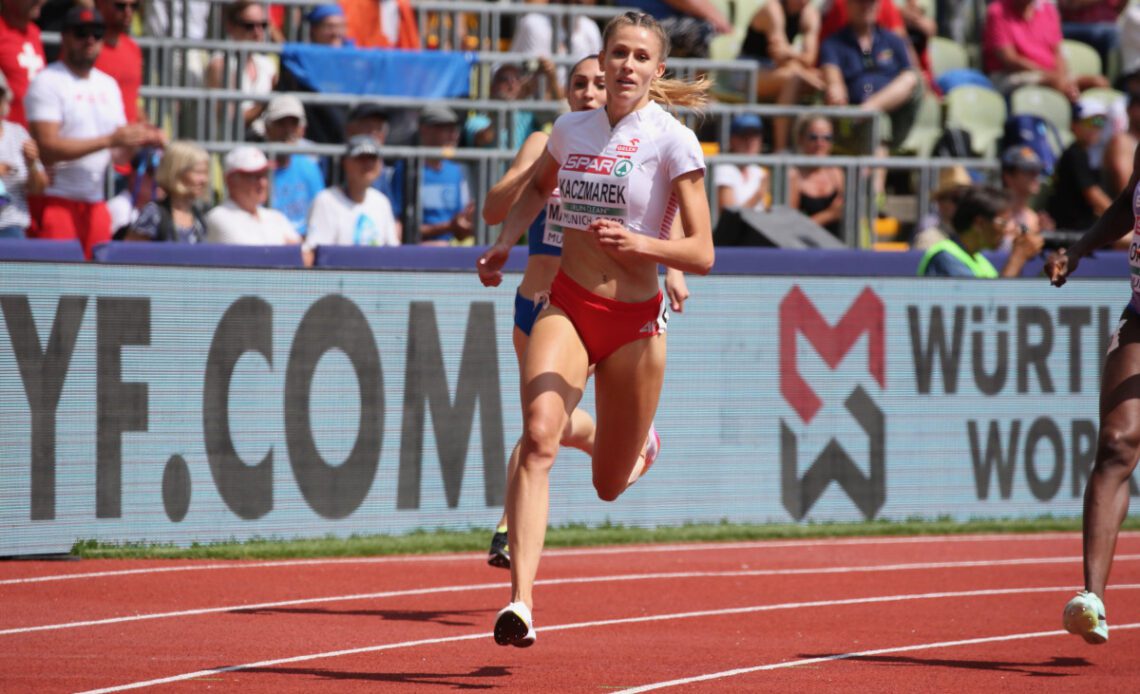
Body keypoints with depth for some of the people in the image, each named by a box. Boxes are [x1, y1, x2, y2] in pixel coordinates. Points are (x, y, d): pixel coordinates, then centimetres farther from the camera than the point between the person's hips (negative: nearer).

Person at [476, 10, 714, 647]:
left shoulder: (673, 141, -9)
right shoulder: (572, 131, 3)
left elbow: (701, 255, -13)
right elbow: (538, 187, 28)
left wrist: (641, 243, -29)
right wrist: (507, 241, 14)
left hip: (635, 322, -2)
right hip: (566, 308, 2)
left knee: (610, 485, 11)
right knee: (539, 437, -25)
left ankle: (641, 446, 51)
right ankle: (521, 600, -32)